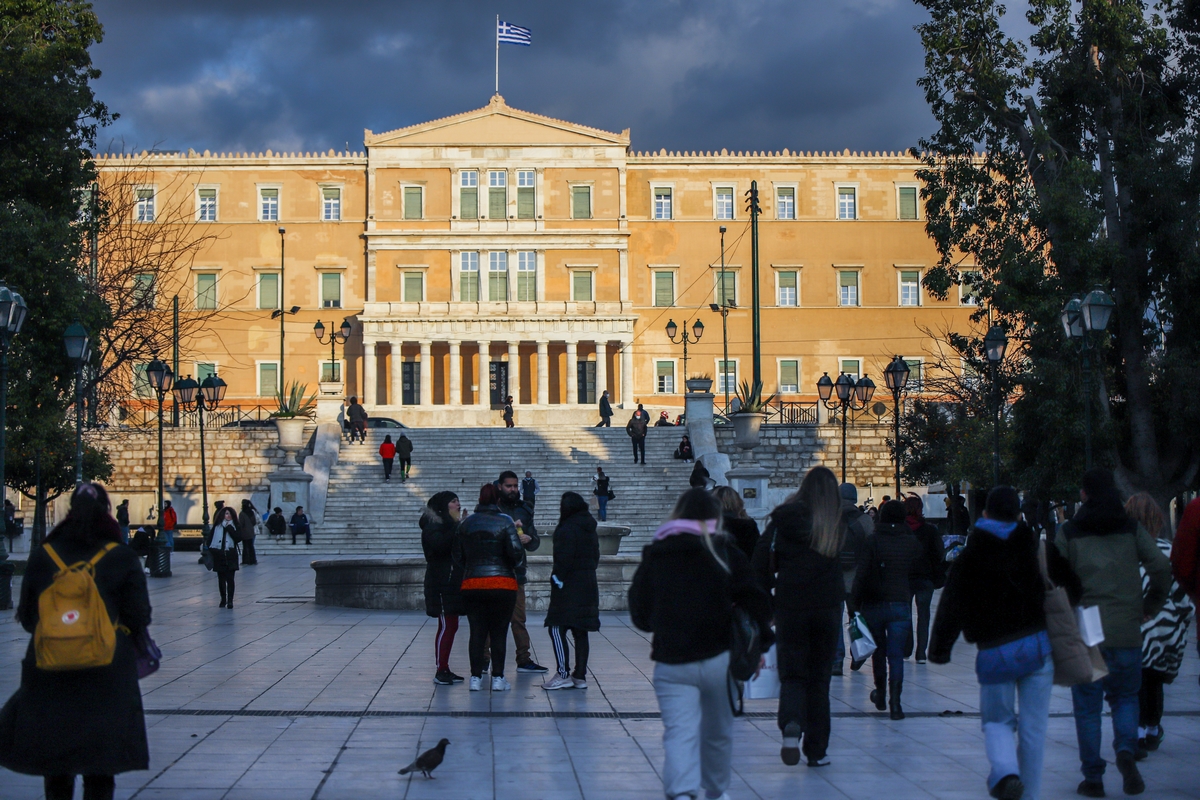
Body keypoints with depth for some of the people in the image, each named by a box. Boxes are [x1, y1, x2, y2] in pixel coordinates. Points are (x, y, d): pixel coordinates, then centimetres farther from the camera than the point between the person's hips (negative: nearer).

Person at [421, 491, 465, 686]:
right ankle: (440, 671, -10)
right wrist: (457, 527, -27)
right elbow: (439, 545, -27)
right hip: (442, 583, -9)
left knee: (450, 626, 9)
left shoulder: (450, 525, 20)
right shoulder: (432, 526, -8)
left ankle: (444, 669, 13)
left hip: (453, 582, 9)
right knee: (447, 626, -12)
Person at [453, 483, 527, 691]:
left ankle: (476, 678, 6)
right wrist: (520, 576, 1)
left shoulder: (466, 524, 8)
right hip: (502, 585, -3)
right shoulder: (505, 521, -5)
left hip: (471, 586, 3)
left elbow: (457, 555, 12)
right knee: (499, 633, 3)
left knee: (477, 632, 7)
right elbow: (515, 550, -12)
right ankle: (498, 678, 3)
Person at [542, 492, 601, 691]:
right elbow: (595, 556, 17)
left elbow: (564, 559, -18)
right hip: (588, 585, 9)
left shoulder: (567, 530, -13)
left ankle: (563, 674, -10)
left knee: (557, 629, -5)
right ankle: (580, 676, 10)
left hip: (569, 586, -9)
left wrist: (557, 579, -10)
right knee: (580, 632, 10)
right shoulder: (590, 530, 14)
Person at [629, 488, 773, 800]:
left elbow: (639, 615, 9)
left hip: (670, 662, 0)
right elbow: (755, 603, -6)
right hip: (719, 659, 0)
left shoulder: (653, 557, 5)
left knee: (679, 732, -5)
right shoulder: (726, 555, -1)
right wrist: (761, 643, 5)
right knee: (718, 733, 19)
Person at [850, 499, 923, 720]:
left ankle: (880, 695, 30)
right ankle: (894, 703, -11)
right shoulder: (912, 542, 1)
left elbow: (861, 574, -10)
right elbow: (919, 571, 13)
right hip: (901, 604, 1)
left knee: (879, 650, 18)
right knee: (896, 654, 0)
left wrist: (854, 603, -6)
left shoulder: (872, 540, -6)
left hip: (874, 604, -1)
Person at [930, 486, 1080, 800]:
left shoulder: (969, 558, 2)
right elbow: (1071, 589, 8)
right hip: (1039, 645, 1)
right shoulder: (1039, 548, 5)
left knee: (997, 720, 12)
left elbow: (951, 607, -1)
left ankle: (1005, 771, -16)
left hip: (995, 653, -1)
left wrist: (939, 649, 6)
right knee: (1033, 727, 9)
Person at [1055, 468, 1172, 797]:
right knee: (1125, 695, 16)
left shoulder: (1069, 532, 2)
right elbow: (1161, 567, -3)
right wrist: (1150, 606, 9)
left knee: (1087, 705, 7)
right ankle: (1126, 749, -10)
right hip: (1126, 631, 1)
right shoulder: (1131, 528, 5)